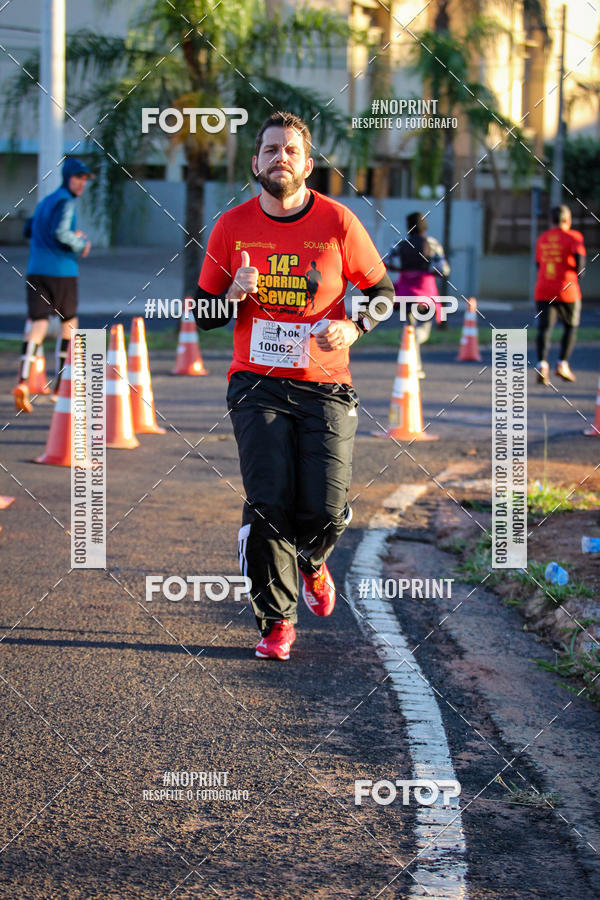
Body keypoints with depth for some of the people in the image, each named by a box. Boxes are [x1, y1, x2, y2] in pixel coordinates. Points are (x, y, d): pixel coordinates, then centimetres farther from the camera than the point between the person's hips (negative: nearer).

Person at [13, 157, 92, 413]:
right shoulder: (65, 201, -8)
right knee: (68, 324, 13)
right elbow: (60, 232, -23)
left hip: (36, 271, 6)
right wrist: (81, 244, -6)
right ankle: (61, 384, 18)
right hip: (62, 271, -6)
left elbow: (29, 230, 27)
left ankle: (23, 380, -25)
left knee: (38, 324, -3)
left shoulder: (45, 201, 18)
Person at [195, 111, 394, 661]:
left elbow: (380, 292, 10)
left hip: (325, 386, 0)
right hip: (257, 383, 0)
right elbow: (202, 314, 9)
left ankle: (311, 562, 30)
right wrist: (234, 295, -13)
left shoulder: (338, 222, -1)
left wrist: (352, 329, -10)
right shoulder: (232, 227, 2)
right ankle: (277, 620, 4)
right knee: (268, 503, -12)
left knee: (325, 511, -8)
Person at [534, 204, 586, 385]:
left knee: (544, 327, -1)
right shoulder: (573, 236, -4)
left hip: (543, 290, 3)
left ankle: (542, 363, -21)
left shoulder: (542, 238, 11)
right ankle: (563, 364, 6)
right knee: (571, 326, 14)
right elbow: (579, 256, -19)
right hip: (566, 290, -3)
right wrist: (578, 272, 0)